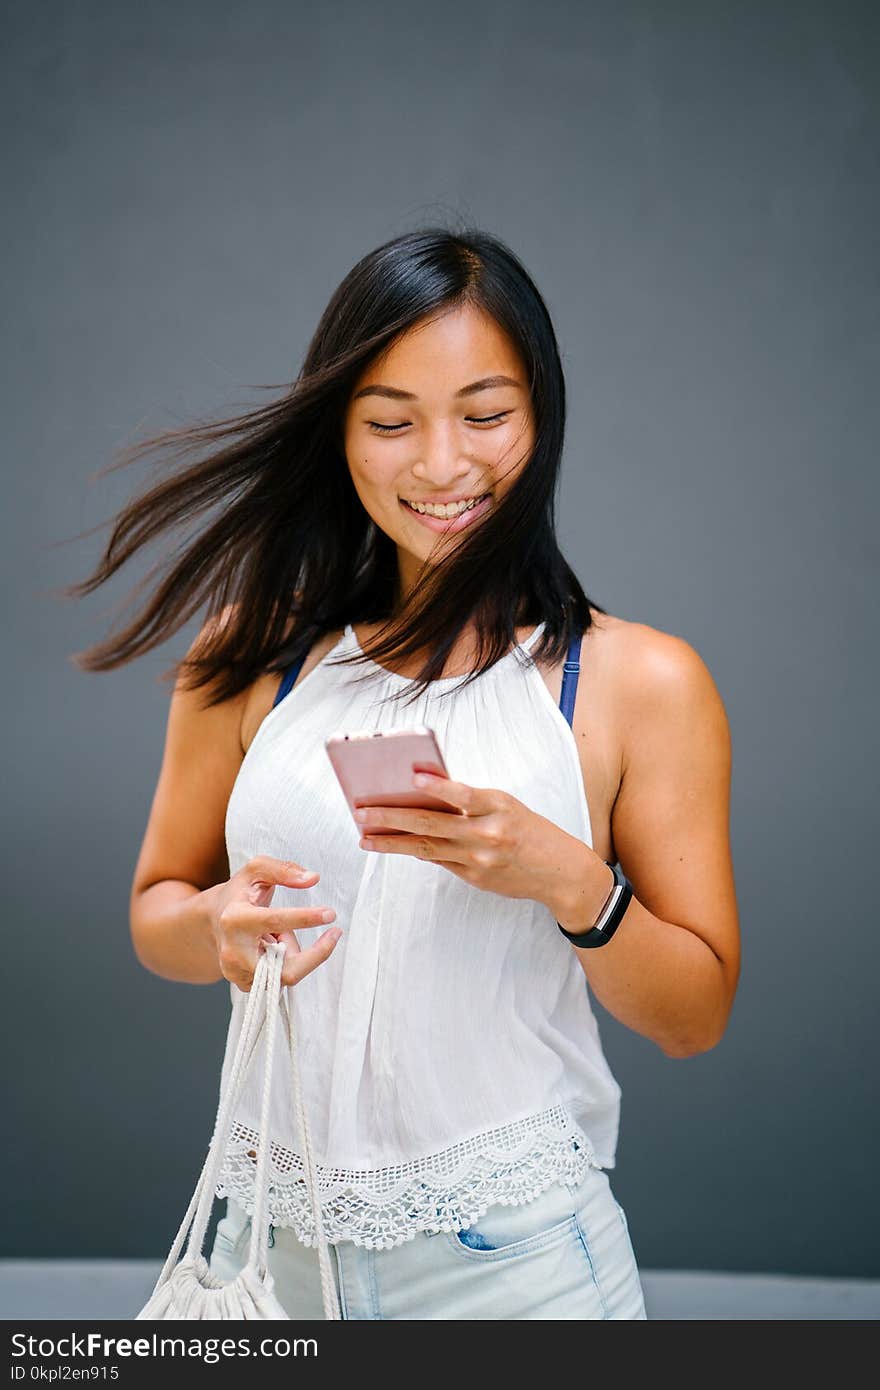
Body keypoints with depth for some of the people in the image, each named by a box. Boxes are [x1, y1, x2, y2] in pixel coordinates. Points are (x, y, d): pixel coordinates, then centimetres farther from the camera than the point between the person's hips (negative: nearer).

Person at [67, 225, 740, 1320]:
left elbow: (695, 1016, -3)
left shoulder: (644, 682, -5)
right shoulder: (249, 656, 0)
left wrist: (573, 882, -21)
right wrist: (222, 924, -13)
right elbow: (155, 910, 9)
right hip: (276, 1240, 3)